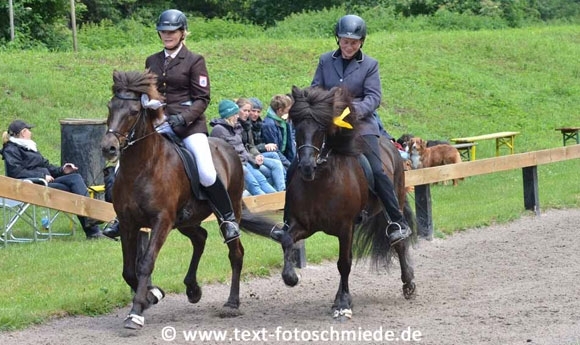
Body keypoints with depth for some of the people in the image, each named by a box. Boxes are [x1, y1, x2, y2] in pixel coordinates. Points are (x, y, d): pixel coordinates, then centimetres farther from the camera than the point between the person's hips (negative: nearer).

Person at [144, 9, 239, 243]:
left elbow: (202, 99, -5)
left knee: (207, 173, -23)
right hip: (160, 123, 5)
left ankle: (228, 218, -5)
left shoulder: (194, 61, 0)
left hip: (190, 123, -5)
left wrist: (182, 118, -20)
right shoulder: (152, 62, 14)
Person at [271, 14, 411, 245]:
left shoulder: (370, 65, 2)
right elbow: (315, 90, 9)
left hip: (361, 125, -3)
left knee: (376, 171, -18)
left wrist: (356, 110, -25)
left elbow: (374, 97, -6)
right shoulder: (325, 61, 8)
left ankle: (398, 222, -10)